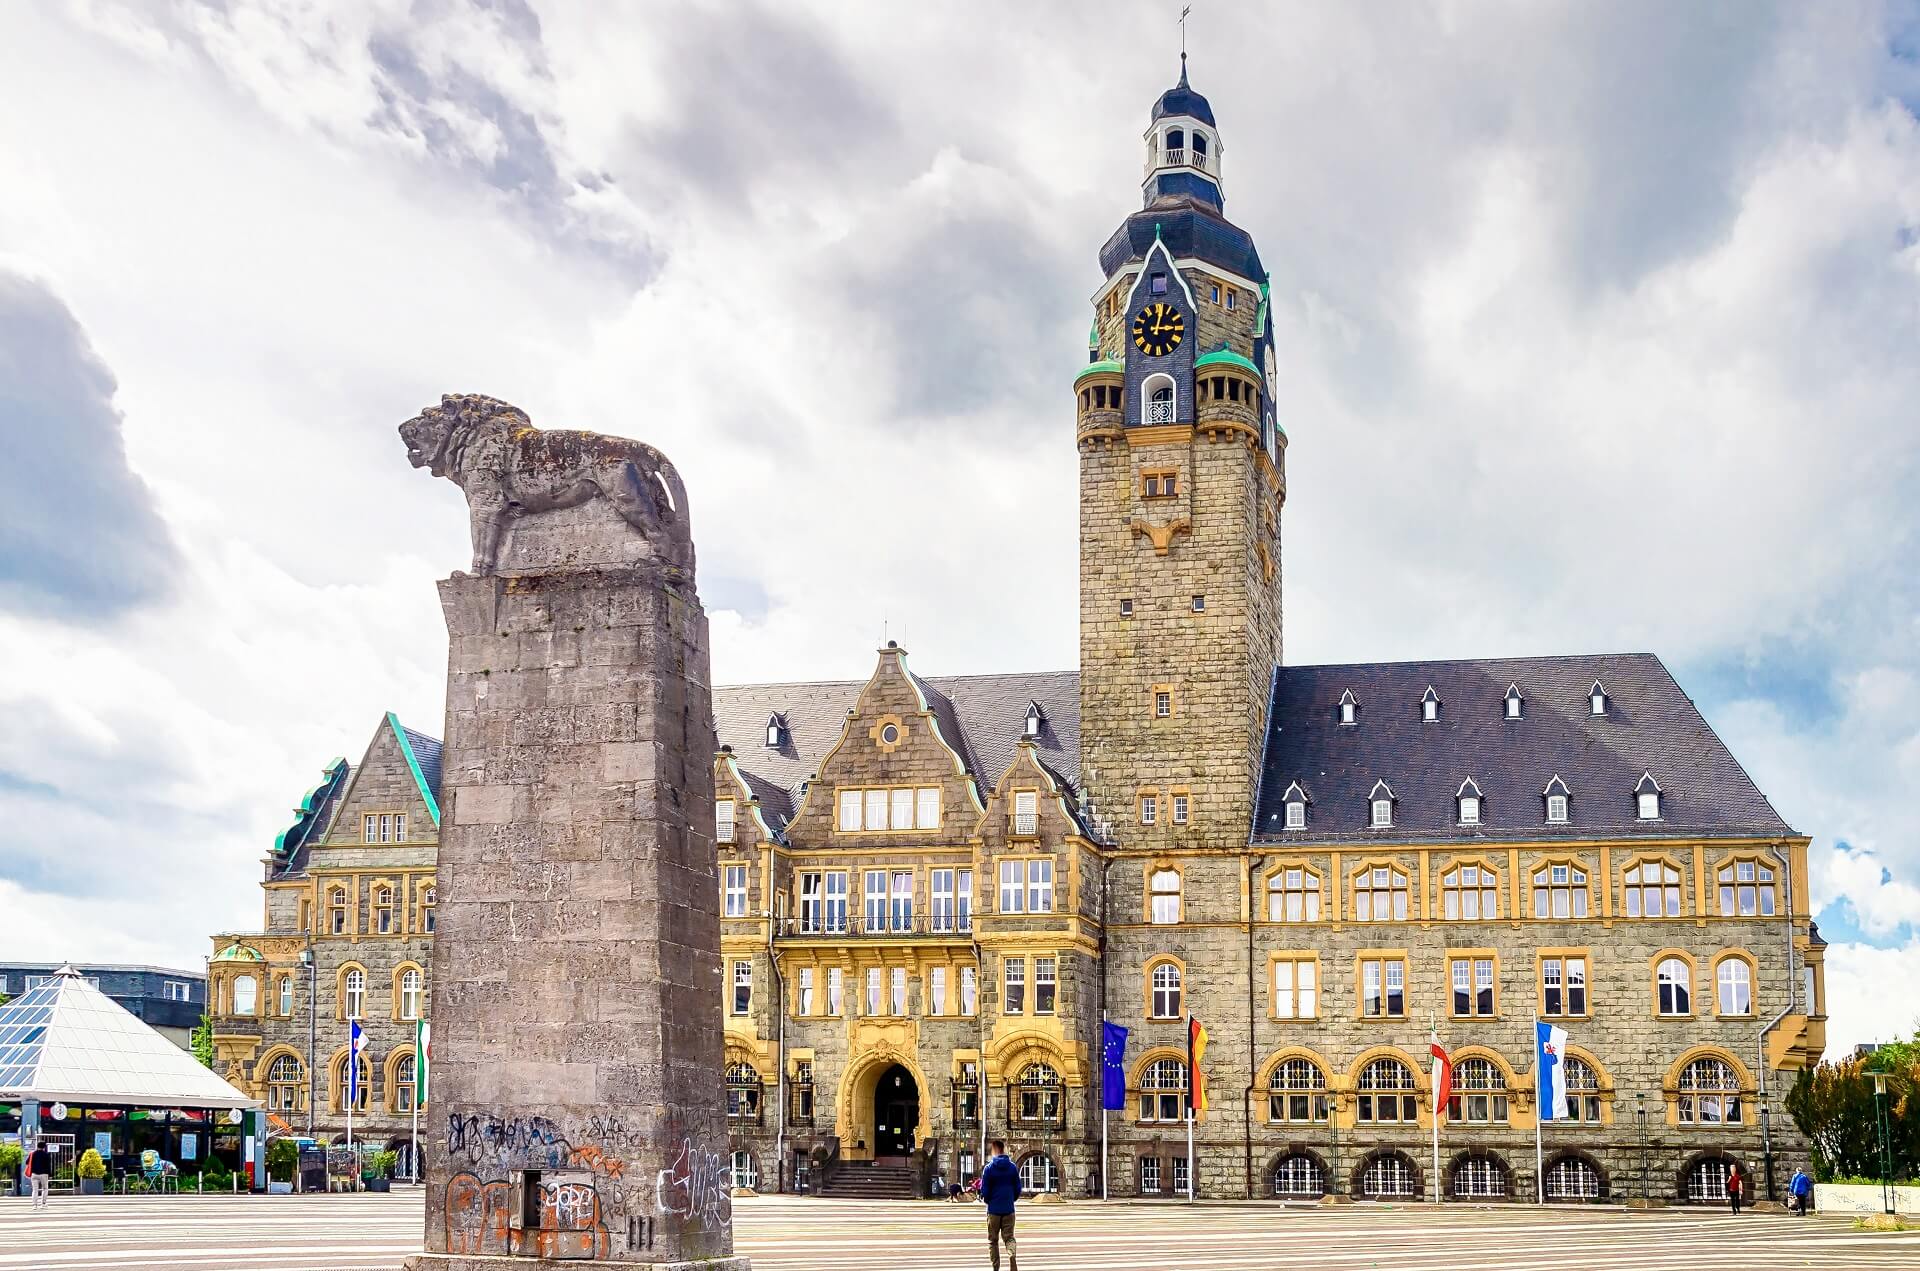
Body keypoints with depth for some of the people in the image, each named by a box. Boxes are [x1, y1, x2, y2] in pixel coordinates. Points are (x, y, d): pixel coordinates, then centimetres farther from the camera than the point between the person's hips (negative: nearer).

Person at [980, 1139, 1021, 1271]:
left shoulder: (989, 1168, -8)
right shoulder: (1013, 1167, -1)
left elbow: (984, 1191, -6)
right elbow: (1018, 1189, 3)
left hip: (994, 1210, -2)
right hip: (1009, 1210, 2)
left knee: (993, 1240, 10)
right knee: (1009, 1237, 8)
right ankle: (1012, 1255, -22)